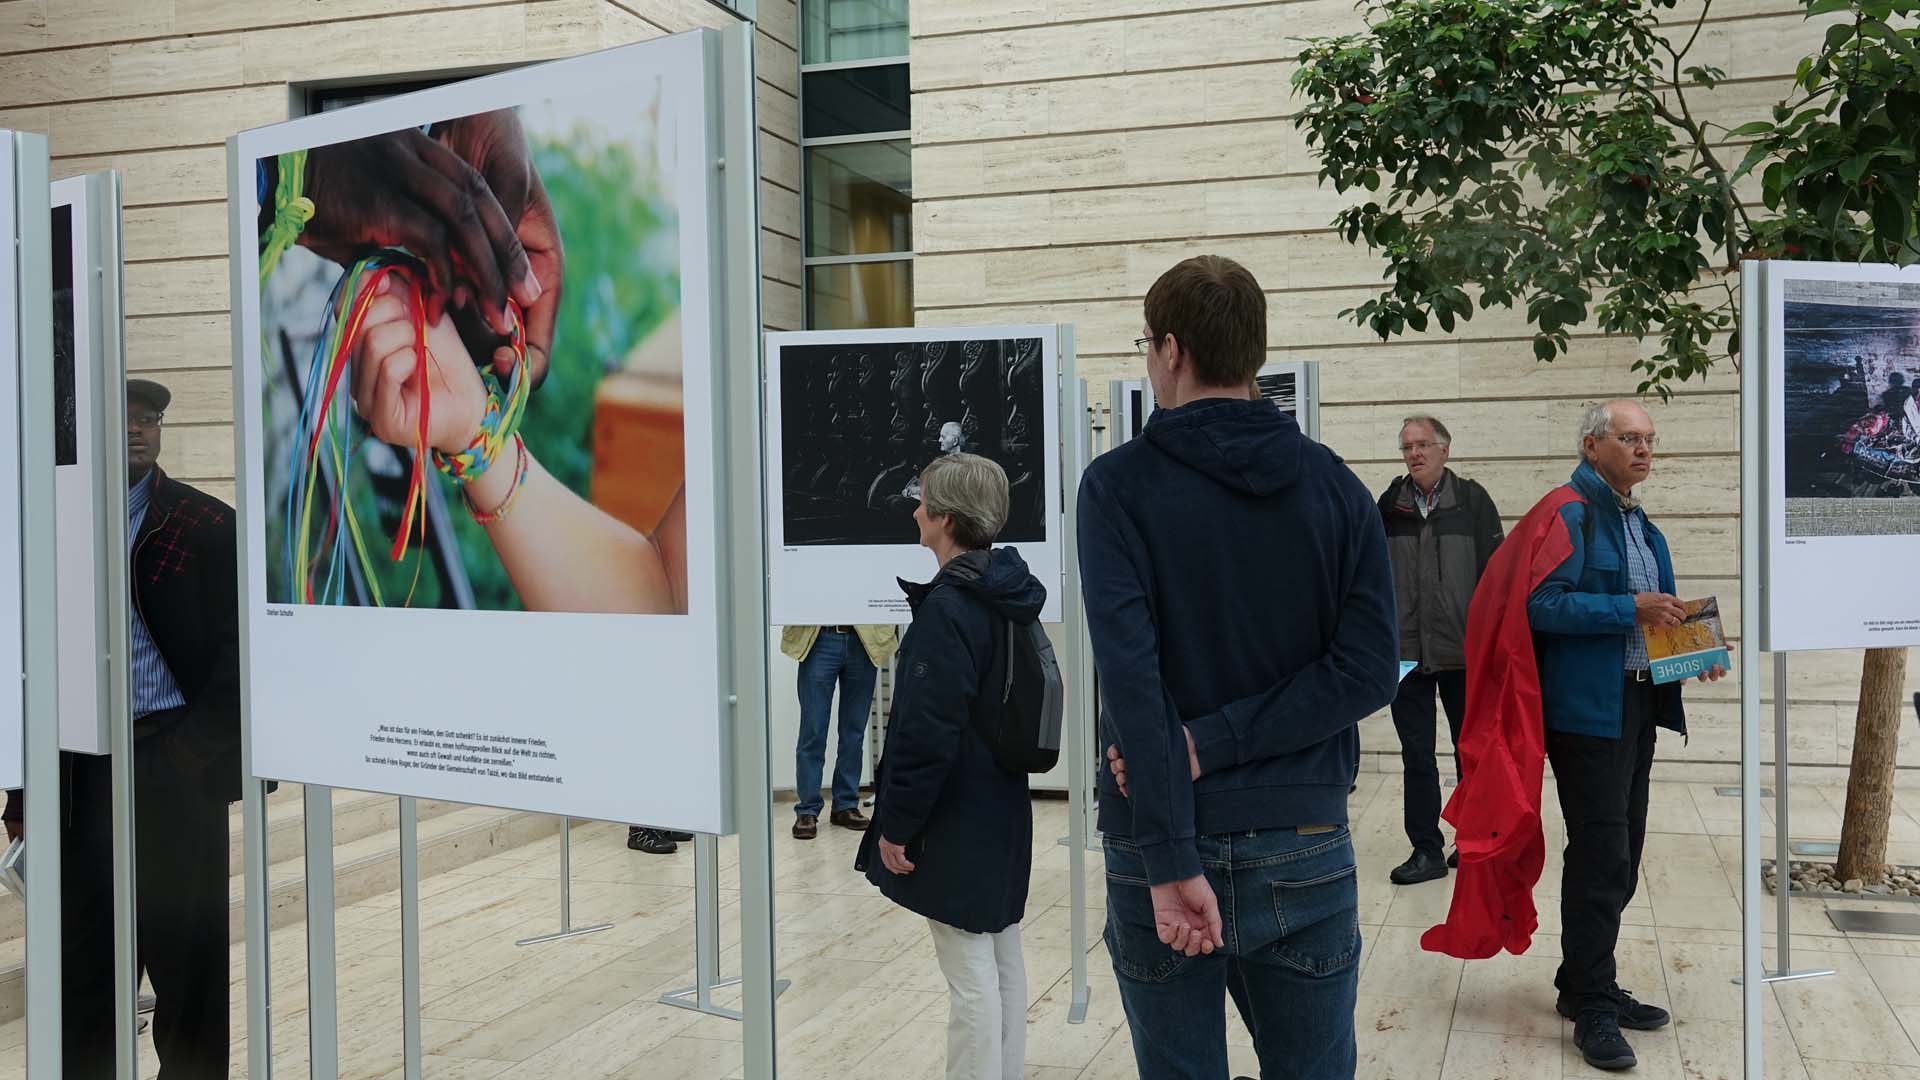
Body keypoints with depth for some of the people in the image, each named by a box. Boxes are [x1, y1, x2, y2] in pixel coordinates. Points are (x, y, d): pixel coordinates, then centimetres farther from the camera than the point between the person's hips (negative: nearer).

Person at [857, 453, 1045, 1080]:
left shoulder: (948, 610, -20)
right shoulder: (1009, 597, 7)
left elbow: (927, 732, -22)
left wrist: (896, 823, -15)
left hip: (958, 818, -9)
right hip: (1003, 808, 9)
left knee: (970, 973, 0)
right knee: (1003, 960, 17)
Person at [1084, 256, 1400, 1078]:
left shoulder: (1118, 485, -7)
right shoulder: (1334, 484, 3)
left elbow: (1130, 677, -18)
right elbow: (1369, 667, -6)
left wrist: (1172, 862, -19)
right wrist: (1212, 744, -10)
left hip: (1163, 852, -2)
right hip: (1304, 840, 3)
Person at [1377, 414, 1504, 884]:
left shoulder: (1472, 500, -1)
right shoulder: (1389, 504, 4)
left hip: (1464, 651, -1)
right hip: (1406, 649, 2)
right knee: (1416, 757, 5)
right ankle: (1426, 850, 13)